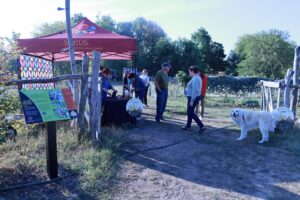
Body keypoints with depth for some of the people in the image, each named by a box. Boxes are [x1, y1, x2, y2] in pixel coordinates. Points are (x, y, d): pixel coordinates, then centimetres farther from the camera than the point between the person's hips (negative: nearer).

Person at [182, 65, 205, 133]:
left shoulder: (195, 79, -21)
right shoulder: (197, 77, 12)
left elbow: (194, 90, -26)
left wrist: (192, 101, -24)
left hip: (193, 98, -10)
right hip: (194, 97, 10)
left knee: (191, 112, -4)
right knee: (190, 112, 17)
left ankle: (201, 126, -4)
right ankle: (188, 126, 28)